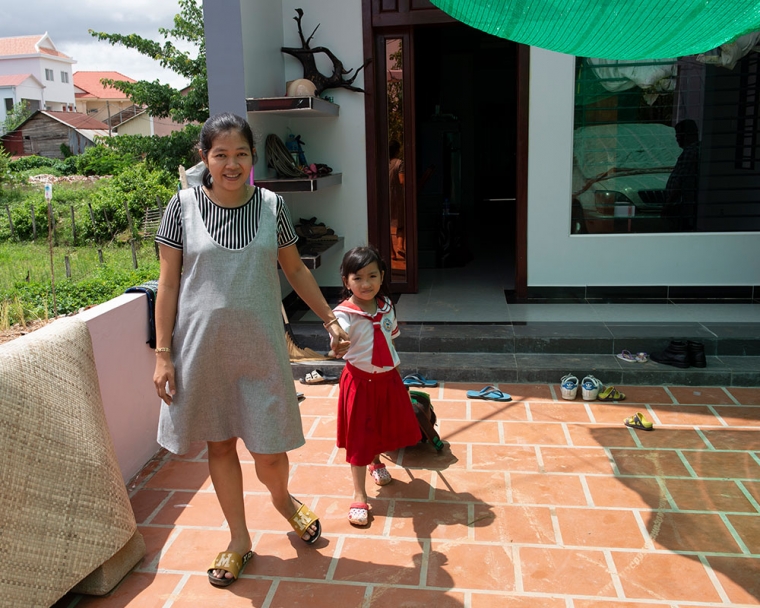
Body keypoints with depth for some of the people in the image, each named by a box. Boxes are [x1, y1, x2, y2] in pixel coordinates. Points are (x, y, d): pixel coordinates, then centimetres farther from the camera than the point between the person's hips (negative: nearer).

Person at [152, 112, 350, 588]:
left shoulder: (272, 206, 0)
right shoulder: (184, 207, -4)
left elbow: (295, 269, 10)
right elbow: (169, 284, -1)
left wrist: (331, 319, 8)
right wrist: (163, 353, -4)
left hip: (260, 346, 0)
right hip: (203, 348, 0)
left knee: (269, 451, 4)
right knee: (220, 443, 12)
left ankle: (283, 499, 41)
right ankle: (239, 540, 34)